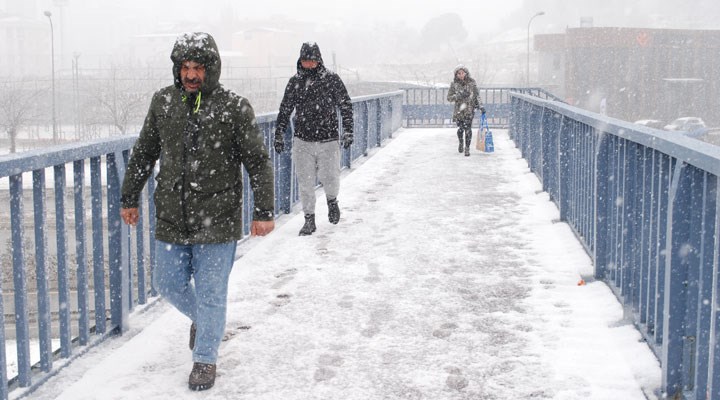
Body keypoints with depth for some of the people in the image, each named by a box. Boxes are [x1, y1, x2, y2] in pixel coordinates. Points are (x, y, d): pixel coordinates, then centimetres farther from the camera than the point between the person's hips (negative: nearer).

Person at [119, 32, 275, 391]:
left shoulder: (235, 107, -7)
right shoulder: (163, 102, 3)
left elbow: (258, 162, -4)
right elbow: (144, 154, 14)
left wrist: (264, 212, -8)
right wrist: (129, 198, 16)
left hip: (217, 223, -4)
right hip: (171, 220, 4)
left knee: (210, 294, 3)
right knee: (168, 284, 12)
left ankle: (205, 359, 21)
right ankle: (200, 318, 43)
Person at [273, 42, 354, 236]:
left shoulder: (331, 79, -2)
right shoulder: (295, 81, 4)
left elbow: (345, 106, 2)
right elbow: (285, 110, 12)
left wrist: (348, 132, -4)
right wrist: (279, 135, 9)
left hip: (328, 141, -2)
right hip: (302, 141, 2)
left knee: (330, 178, 1)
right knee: (305, 182, 2)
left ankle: (332, 201, 34)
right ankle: (309, 219, 14)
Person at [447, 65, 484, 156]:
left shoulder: (472, 83, 2)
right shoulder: (454, 84, 0)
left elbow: (477, 95, 6)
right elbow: (449, 97, -1)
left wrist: (480, 106, -5)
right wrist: (459, 95, -16)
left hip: (469, 109, -1)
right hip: (459, 110, 1)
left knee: (468, 129, -9)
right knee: (460, 128, 3)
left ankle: (467, 148, 3)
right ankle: (461, 143, 34)